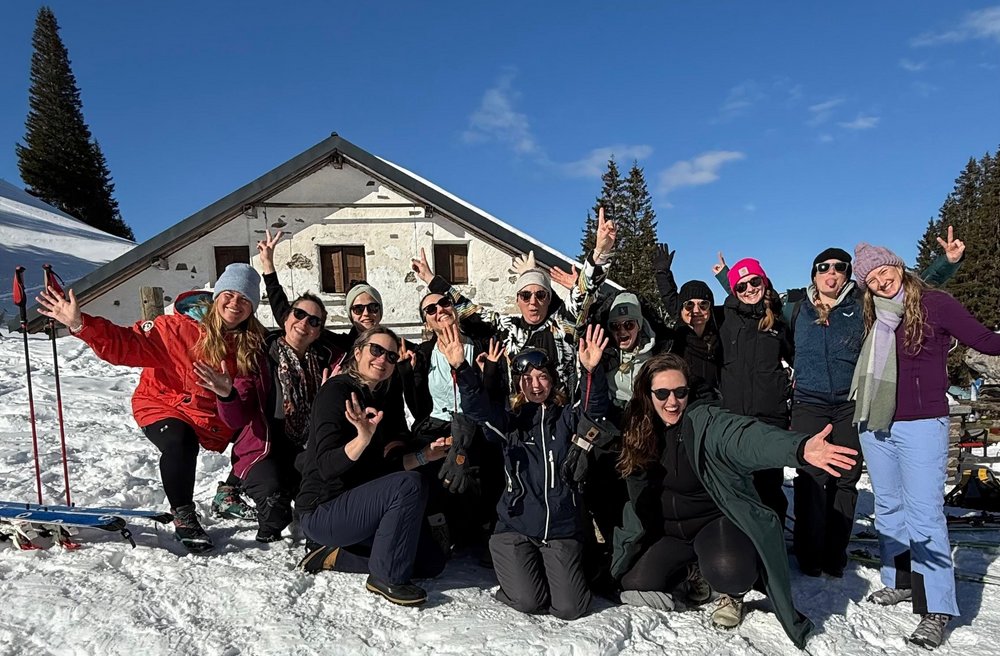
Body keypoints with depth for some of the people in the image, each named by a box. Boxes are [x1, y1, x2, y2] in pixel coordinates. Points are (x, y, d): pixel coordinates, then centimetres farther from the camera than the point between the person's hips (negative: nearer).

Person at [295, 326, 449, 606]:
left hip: (356, 505, 9)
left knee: (432, 562, 4)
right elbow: (326, 467, -24)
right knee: (411, 484, -29)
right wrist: (363, 437, -40)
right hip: (322, 511, -8)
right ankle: (387, 578, -14)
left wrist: (423, 456, -5)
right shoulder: (336, 391, -14)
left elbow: (383, 466, 9)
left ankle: (336, 555, 9)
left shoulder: (378, 401, 11)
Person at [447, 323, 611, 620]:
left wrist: (592, 371, -33)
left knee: (570, 607, -9)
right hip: (517, 526, 0)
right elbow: (476, 406, -14)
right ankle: (514, 564, 19)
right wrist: (461, 368, -31)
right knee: (528, 601, -14)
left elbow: (594, 408, -14)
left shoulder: (566, 418, 5)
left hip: (562, 528, 1)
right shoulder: (509, 422, 4)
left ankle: (564, 567, 24)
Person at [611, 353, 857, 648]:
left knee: (727, 569, -36)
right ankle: (693, 571, 21)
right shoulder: (640, 431, -5)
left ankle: (732, 592, 6)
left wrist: (800, 448, -60)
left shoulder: (706, 422, -21)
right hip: (668, 531, 5)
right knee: (636, 584, -14)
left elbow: (748, 437, -43)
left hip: (717, 521, -5)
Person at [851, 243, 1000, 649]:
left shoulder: (935, 304, -7)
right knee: (888, 506, 14)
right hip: (875, 426, 6)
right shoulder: (873, 317, 7)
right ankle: (900, 581, 28)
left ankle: (936, 609, 2)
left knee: (924, 513, -6)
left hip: (921, 425, -6)